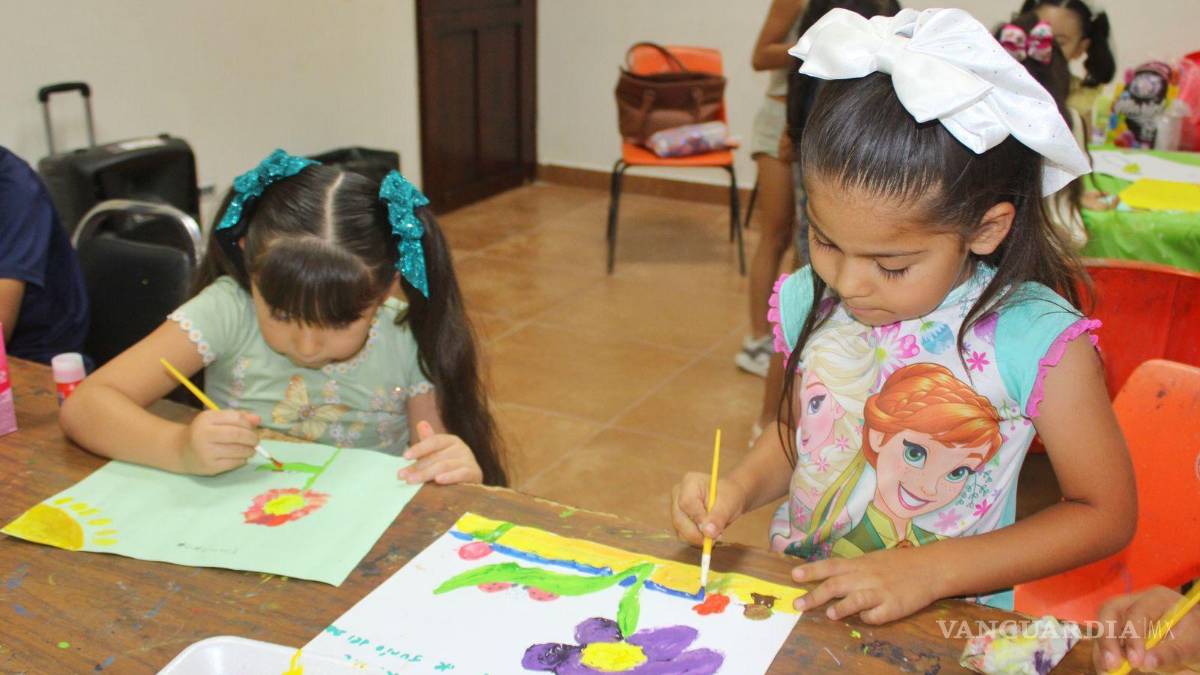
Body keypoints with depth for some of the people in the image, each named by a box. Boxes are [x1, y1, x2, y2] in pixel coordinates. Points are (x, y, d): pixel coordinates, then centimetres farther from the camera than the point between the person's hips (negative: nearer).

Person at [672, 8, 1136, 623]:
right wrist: (738, 488, -8)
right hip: (795, 596, 3)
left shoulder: (1039, 343, -16)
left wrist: (929, 571, -16)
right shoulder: (812, 302, -4)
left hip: (944, 628, -2)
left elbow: (1107, 513, -7)